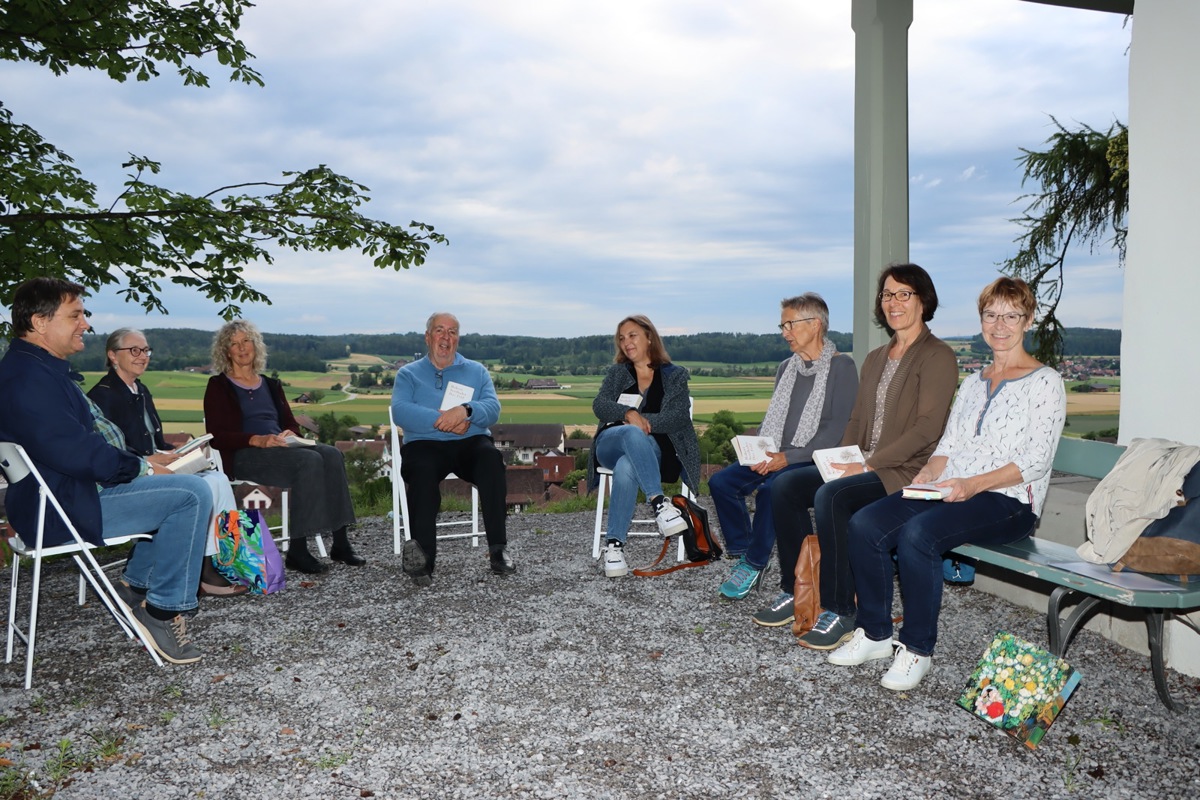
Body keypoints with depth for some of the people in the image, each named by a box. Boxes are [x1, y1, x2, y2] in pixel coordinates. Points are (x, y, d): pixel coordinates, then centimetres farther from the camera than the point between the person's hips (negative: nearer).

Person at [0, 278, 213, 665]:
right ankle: (163, 610, -11)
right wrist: (141, 468, -15)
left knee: (190, 490, 18)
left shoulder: (43, 368, 16)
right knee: (192, 494, -20)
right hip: (67, 509, -11)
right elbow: (72, 452, -27)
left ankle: (135, 585, 18)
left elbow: (90, 437, 22)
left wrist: (143, 460, 9)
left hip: (75, 491, 11)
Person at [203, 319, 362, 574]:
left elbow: (291, 423, 20)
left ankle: (340, 542, -28)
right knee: (309, 461, -33)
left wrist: (290, 435, -6)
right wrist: (258, 440, -19)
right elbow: (217, 436, -3)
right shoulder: (218, 386, 9)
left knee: (331, 454, -25)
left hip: (281, 448, 5)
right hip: (244, 456, -5)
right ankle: (297, 551, -31)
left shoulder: (271, 385, 25)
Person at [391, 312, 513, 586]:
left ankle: (498, 549, -29)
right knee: (422, 471, -35)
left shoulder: (476, 371, 20)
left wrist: (466, 410, -19)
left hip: (471, 442, 1)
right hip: (424, 443, -1)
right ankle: (422, 558, -35)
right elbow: (400, 411, -3)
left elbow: (493, 409, 3)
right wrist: (442, 420, -16)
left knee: (491, 459, -32)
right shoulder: (408, 374, 17)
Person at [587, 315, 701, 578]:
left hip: (651, 450, -1)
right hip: (610, 444, 1)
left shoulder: (675, 375, 14)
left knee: (626, 469, -39)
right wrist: (629, 413, -18)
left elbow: (679, 416, -3)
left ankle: (614, 544, -35)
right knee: (633, 434, -38)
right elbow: (599, 405, 2)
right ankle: (658, 502, -48)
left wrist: (643, 420, -16)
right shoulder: (617, 373, 20)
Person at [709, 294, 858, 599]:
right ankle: (743, 555, -2)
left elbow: (839, 428, -14)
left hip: (813, 460, -7)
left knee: (770, 489, -32)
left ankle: (754, 564, -13)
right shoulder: (786, 368, 17)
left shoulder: (841, 366, -6)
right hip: (776, 458, 7)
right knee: (721, 482, -14)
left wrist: (789, 456, -20)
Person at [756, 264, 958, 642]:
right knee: (786, 485, -12)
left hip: (908, 472, -8)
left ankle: (840, 610, -20)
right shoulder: (875, 358, 19)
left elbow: (928, 427, -16)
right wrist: (843, 461, 0)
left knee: (831, 496, -32)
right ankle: (793, 590, -2)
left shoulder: (937, 356, -6)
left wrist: (869, 464, -19)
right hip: (866, 467, 8)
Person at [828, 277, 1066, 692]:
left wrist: (974, 484, -22)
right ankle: (874, 633, -5)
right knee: (863, 524, -18)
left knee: (917, 533, -34)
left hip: (1007, 501, -6)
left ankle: (918, 650, -17)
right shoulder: (973, 382, 21)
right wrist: (928, 474, -4)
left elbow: (1036, 460, -9)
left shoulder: (1045, 382, 1)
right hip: (950, 492, 6)